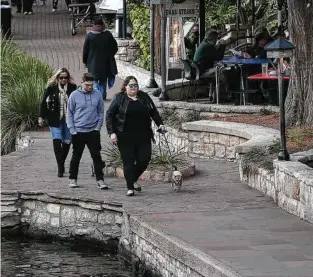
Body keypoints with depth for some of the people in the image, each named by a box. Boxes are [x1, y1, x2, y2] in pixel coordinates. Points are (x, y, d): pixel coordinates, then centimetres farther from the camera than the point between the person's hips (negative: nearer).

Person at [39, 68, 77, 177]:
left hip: (69, 119, 2)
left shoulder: (72, 88, 1)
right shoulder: (51, 88, -2)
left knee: (67, 141, 6)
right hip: (55, 119, -2)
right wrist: (41, 117, 1)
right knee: (57, 141, -10)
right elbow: (44, 102, 3)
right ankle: (60, 167, -9)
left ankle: (62, 163, 25)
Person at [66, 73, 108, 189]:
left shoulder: (97, 94, 0)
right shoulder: (75, 95, -5)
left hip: (93, 131, 1)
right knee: (76, 156, 10)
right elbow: (69, 114, 0)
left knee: (96, 156, -3)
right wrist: (72, 130, -5)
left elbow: (101, 112, 8)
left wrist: (98, 127, -1)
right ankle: (72, 179, 21)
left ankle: (100, 180, 0)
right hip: (78, 132, -1)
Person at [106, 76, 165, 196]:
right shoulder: (119, 98, 0)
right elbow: (109, 115, -2)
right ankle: (130, 188, 6)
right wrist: (112, 132, -11)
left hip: (143, 136, 3)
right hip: (125, 137, -3)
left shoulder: (144, 97, 11)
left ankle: (134, 180, 25)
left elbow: (154, 112, 22)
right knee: (128, 162, -2)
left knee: (144, 159, 0)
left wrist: (160, 124, 10)